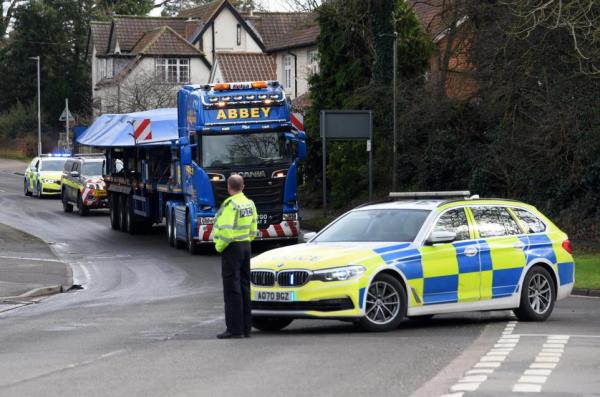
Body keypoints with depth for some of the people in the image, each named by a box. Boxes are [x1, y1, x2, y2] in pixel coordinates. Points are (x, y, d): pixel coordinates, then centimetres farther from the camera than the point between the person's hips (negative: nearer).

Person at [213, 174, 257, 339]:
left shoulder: (230, 205, -18)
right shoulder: (250, 203, 9)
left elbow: (227, 231, -24)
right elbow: (253, 230, 14)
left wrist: (219, 247, -10)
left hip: (232, 247, -8)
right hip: (246, 246, 8)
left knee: (232, 290, -7)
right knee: (244, 288, 11)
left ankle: (235, 328, -9)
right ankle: (246, 328, 13)